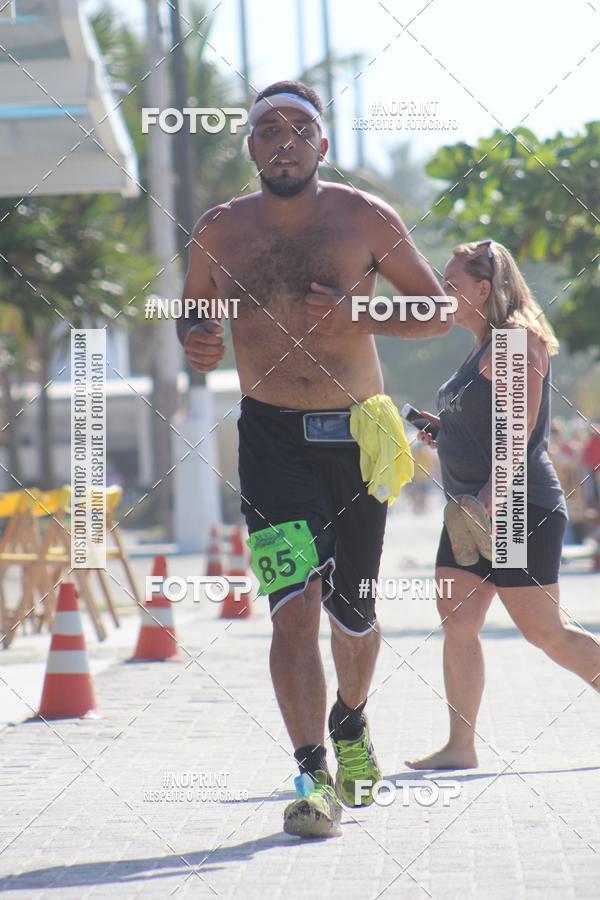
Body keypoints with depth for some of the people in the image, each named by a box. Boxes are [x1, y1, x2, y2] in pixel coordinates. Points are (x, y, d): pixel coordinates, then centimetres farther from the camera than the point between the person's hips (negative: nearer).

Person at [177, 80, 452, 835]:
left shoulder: (364, 219, -2)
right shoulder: (219, 231, 3)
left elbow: (439, 312, 2)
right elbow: (192, 312, 18)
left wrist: (358, 315, -16)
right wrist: (194, 343, -6)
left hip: (357, 434, 0)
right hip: (271, 435, 0)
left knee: (351, 611, 12)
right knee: (293, 605, -16)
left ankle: (351, 721, 42)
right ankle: (313, 775, -13)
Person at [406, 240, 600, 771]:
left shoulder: (518, 339, -11)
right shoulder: (483, 347, 18)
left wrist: (489, 502, -24)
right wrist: (444, 431, 11)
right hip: (474, 508, 9)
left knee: (545, 631, -5)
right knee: (458, 622, 1)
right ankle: (461, 747, 2)